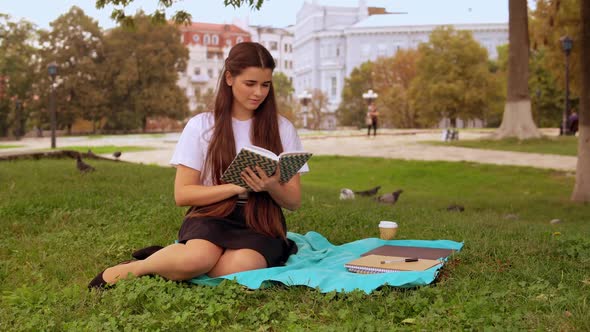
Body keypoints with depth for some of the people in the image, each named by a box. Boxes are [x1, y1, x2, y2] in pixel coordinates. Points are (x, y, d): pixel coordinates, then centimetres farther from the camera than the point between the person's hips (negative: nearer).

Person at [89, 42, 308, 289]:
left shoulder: (282, 129, 5)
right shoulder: (201, 126, 2)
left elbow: (294, 202, 7)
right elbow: (182, 194, -3)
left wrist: (272, 187, -16)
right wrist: (236, 187, -16)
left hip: (261, 222, 1)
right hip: (211, 215, -1)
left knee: (242, 265, -35)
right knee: (198, 258, -37)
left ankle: (177, 257, -8)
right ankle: (133, 268, -8)